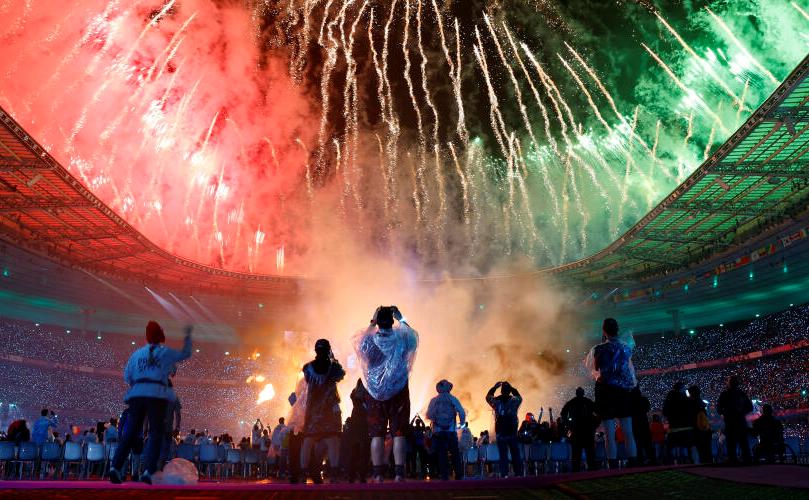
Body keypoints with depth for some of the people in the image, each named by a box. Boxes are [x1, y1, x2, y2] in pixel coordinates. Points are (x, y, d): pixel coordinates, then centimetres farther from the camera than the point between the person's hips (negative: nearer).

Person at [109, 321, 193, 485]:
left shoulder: (137, 353, 15)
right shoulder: (165, 352, 8)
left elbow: (127, 376, 12)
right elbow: (186, 354, 21)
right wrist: (188, 336, 32)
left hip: (137, 395, 3)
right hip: (157, 395, -3)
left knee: (131, 433, 5)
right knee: (156, 434, -1)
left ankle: (115, 467, -10)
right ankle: (149, 471, -14)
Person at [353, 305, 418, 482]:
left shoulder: (369, 340, -6)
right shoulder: (401, 338, -5)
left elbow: (360, 341, 18)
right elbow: (414, 336, 18)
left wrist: (372, 323, 15)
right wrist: (401, 319, 20)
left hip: (376, 393, 0)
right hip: (399, 393, 0)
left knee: (377, 435, 3)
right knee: (399, 433, 1)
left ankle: (378, 475, 3)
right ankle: (399, 474, -2)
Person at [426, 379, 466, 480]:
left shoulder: (434, 400, 4)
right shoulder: (453, 399, 2)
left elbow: (428, 415, 1)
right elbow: (462, 413, -5)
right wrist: (461, 423, 11)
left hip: (438, 431, 0)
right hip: (451, 430, 0)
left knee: (441, 454, 3)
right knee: (455, 453, 8)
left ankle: (444, 475, -1)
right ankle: (459, 475, 4)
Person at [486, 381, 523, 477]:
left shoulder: (496, 401, -3)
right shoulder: (514, 401, -3)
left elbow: (488, 396, 17)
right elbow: (519, 397, 20)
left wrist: (495, 387, 19)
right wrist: (512, 388, 18)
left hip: (500, 433, 0)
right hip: (512, 432, 0)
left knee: (503, 455, 3)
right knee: (516, 455, 9)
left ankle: (504, 475, -2)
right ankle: (518, 474, 9)